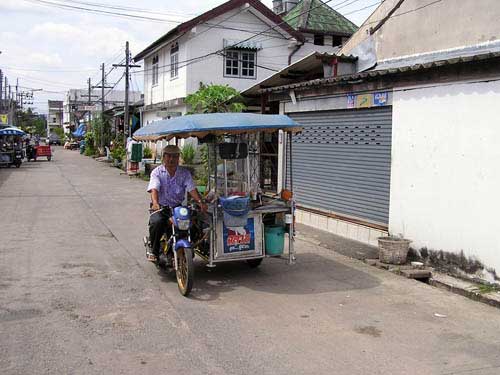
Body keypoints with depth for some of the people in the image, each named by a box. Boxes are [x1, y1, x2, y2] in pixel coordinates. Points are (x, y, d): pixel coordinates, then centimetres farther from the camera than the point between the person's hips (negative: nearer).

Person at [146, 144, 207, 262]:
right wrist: (155, 203, -37)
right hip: (161, 207, -2)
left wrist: (200, 202, -25)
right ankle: (154, 250, -9)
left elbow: (192, 189, -6)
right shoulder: (157, 172, 0)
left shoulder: (185, 172, 7)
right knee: (156, 222, -32)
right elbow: (154, 189, -16)